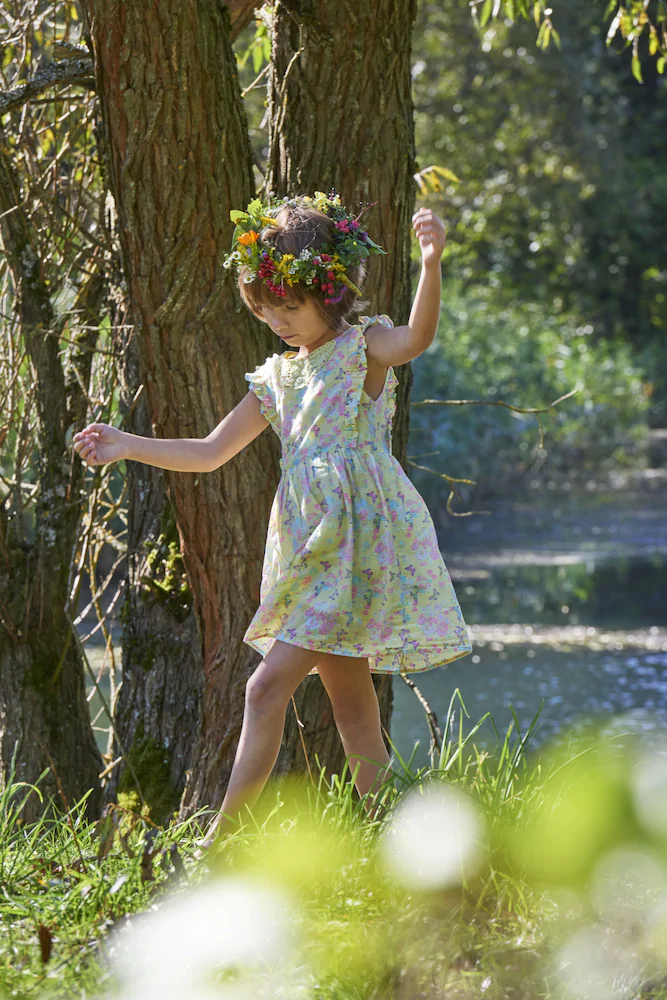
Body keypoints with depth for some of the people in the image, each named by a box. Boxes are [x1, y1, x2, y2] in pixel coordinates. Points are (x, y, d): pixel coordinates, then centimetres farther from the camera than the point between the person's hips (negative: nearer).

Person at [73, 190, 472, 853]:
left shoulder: (362, 347, -3)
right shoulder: (278, 379, 18)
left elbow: (417, 338, -26)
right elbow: (209, 453, 20)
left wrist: (431, 266, -44)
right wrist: (126, 446, 10)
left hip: (355, 542, -8)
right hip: (311, 549, 8)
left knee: (269, 684, -14)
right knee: (352, 709, 9)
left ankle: (220, 840, -13)